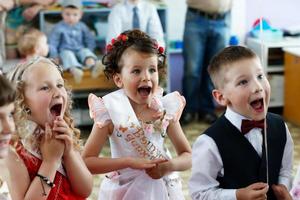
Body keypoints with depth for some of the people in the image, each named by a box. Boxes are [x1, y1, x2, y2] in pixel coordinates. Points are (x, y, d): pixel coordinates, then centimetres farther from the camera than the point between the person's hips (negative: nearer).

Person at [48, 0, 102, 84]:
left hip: (80, 50, 3)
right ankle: (75, 70, -67)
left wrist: (89, 51, 5)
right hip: (66, 51, -3)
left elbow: (90, 40, 19)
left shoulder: (82, 27, 11)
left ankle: (93, 66, -62)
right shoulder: (59, 28, 0)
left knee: (86, 52, -28)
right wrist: (54, 56, -4)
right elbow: (52, 43, 3)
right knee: (68, 55, -35)